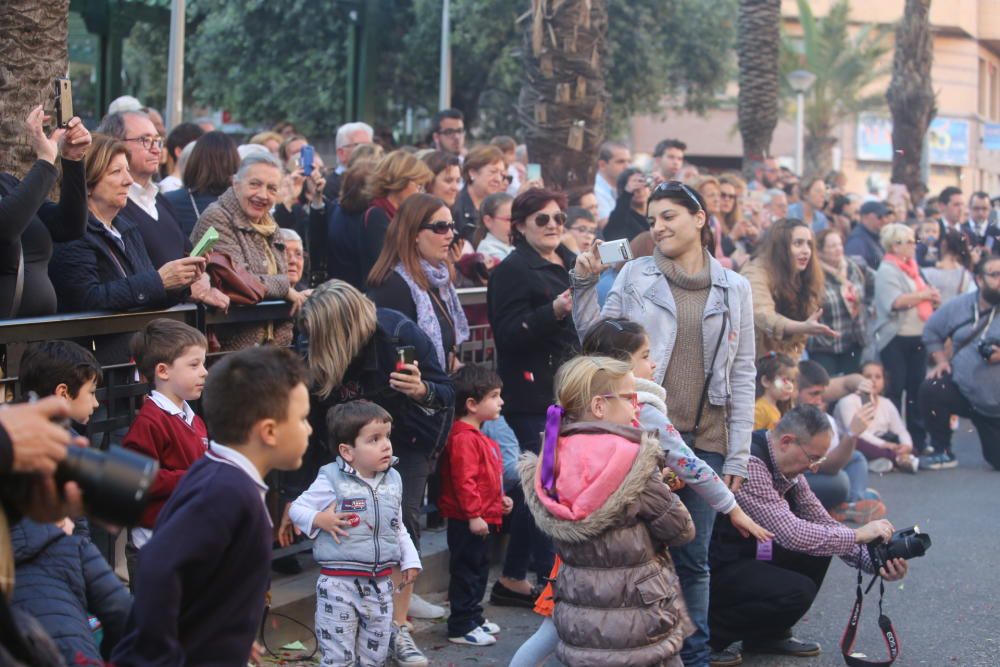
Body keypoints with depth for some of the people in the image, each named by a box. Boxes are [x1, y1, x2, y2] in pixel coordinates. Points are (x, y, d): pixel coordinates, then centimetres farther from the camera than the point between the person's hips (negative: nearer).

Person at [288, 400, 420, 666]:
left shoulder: (393, 480, 7)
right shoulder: (331, 481, -11)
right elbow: (297, 509, -4)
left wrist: (410, 560, 15)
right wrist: (319, 520, -22)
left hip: (380, 584, 6)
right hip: (339, 583, -5)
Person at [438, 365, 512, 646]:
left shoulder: (478, 436, 14)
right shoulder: (464, 438, -20)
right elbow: (464, 480, -25)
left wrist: (500, 498, 20)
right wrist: (474, 515, -25)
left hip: (481, 518, 11)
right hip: (466, 520, -11)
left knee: (479, 568, 19)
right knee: (466, 571, -4)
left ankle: (474, 617, 30)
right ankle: (461, 628, 3)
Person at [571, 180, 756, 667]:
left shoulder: (734, 288, 6)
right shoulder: (635, 275, 3)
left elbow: (743, 375, 6)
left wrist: (738, 455, 2)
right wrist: (584, 286, -8)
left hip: (705, 441, 1)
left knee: (693, 558, 7)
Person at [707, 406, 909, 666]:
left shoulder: (788, 467, 4)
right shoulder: (750, 464, -26)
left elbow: (823, 523, 7)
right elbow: (791, 534, -32)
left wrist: (875, 562, -7)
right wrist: (858, 534, -21)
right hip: (716, 567, -10)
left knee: (820, 539, 3)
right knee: (798, 592, -25)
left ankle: (767, 634, 12)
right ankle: (705, 633, -8)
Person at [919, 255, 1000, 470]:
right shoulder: (959, 306, 1)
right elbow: (932, 331, 15)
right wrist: (941, 361, 2)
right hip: (962, 388, 2)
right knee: (930, 390, -29)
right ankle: (942, 453, -9)